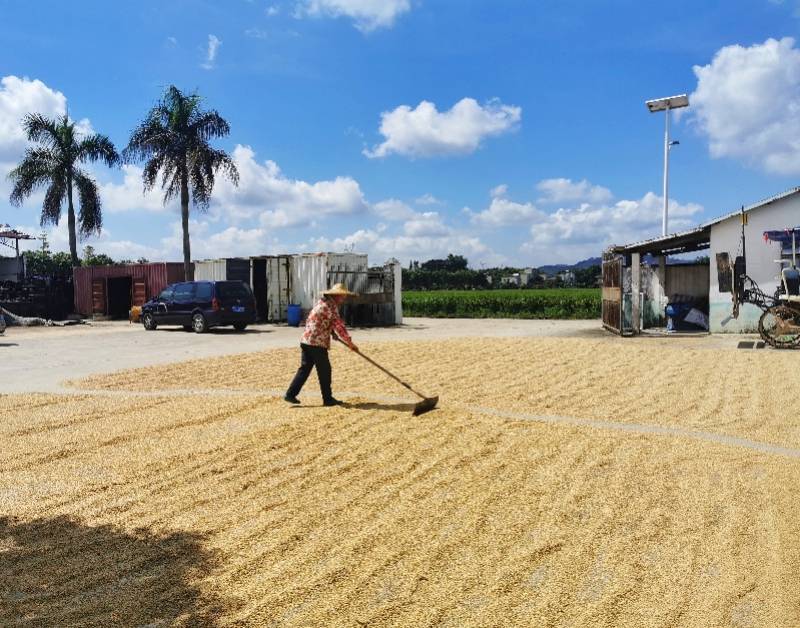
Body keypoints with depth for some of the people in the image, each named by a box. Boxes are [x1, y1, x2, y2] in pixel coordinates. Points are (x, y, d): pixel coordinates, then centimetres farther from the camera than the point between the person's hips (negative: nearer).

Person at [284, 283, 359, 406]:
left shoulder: (322, 302, 16)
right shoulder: (331, 306, -12)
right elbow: (338, 325, -15)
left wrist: (332, 332, 24)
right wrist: (350, 342, -11)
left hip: (306, 340, 9)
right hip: (317, 343, -9)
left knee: (304, 369, 12)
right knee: (324, 370, 1)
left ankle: (290, 394, 10)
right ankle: (328, 399, 9)